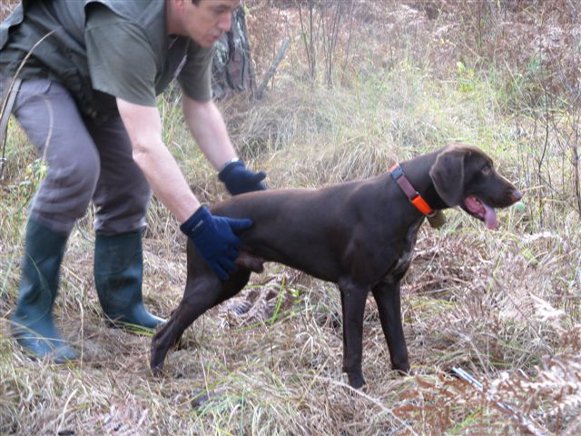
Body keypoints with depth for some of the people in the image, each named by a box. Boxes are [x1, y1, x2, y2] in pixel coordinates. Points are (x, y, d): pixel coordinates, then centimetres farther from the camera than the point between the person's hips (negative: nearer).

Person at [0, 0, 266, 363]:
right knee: (77, 167, -29)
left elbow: (200, 107, -3)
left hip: (90, 84, 9)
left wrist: (234, 173, -18)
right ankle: (32, 314, -19)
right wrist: (198, 224, -48)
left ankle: (122, 306, 18)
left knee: (129, 183, 3)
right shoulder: (128, 30, -42)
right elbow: (146, 145, -46)